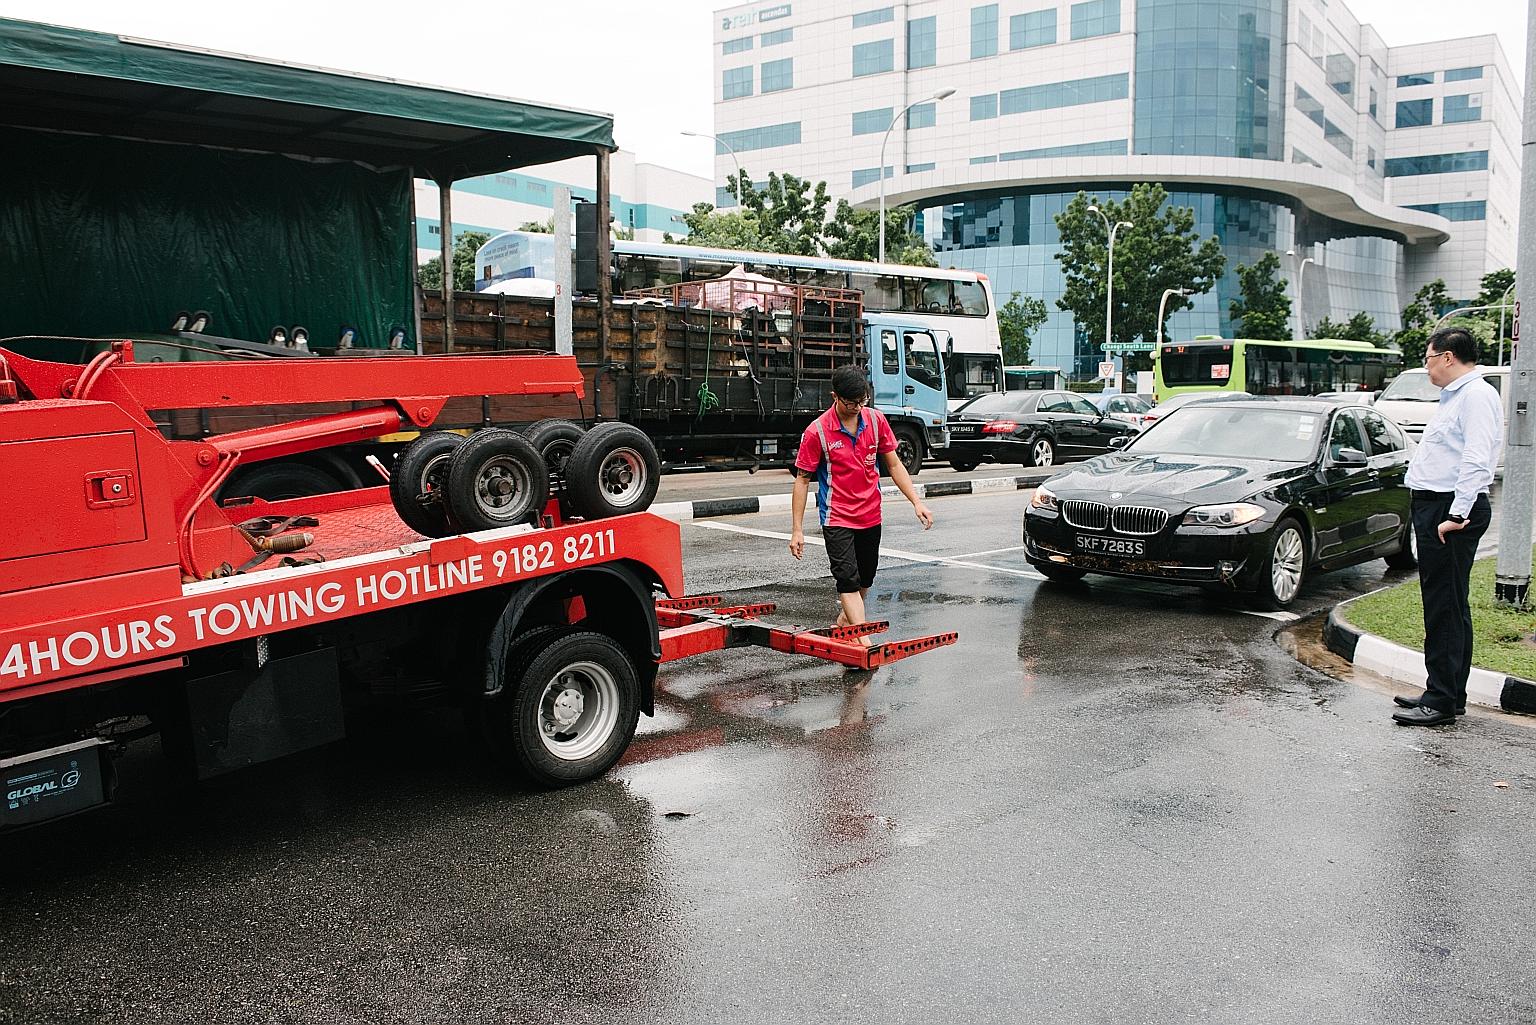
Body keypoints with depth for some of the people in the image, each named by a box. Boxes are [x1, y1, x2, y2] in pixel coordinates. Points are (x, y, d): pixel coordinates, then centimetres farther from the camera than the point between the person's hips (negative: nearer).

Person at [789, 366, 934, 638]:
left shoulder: (876, 419, -1)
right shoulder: (816, 431, -13)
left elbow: (894, 465, 8)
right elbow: (802, 480, -8)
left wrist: (917, 502, 0)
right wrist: (797, 530, -10)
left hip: (871, 516, 5)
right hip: (837, 519, -5)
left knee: (865, 579, 16)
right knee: (848, 580, -13)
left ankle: (844, 621, 39)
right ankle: (865, 645, -16)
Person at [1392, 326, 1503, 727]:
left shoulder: (1476, 395, -13)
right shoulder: (1454, 396, 20)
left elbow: (1476, 460, -23)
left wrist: (1456, 515, -25)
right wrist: (1446, 513, 18)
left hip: (1451, 511, -11)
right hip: (1434, 506, 11)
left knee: (1446, 608, -8)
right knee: (1444, 607, 14)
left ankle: (1443, 701, -4)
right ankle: (1445, 693, 21)